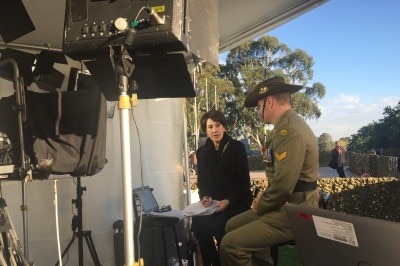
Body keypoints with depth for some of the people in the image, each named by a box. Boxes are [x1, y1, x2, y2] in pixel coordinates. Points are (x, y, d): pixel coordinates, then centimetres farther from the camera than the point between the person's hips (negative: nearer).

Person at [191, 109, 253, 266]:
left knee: (219, 225, -29)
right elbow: (201, 181, 11)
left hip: (236, 202, -4)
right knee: (198, 223, -22)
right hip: (212, 202, 4)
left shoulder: (237, 147, -4)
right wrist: (204, 197, -11)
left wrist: (227, 201, -21)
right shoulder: (202, 152, 9)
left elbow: (243, 181, -8)